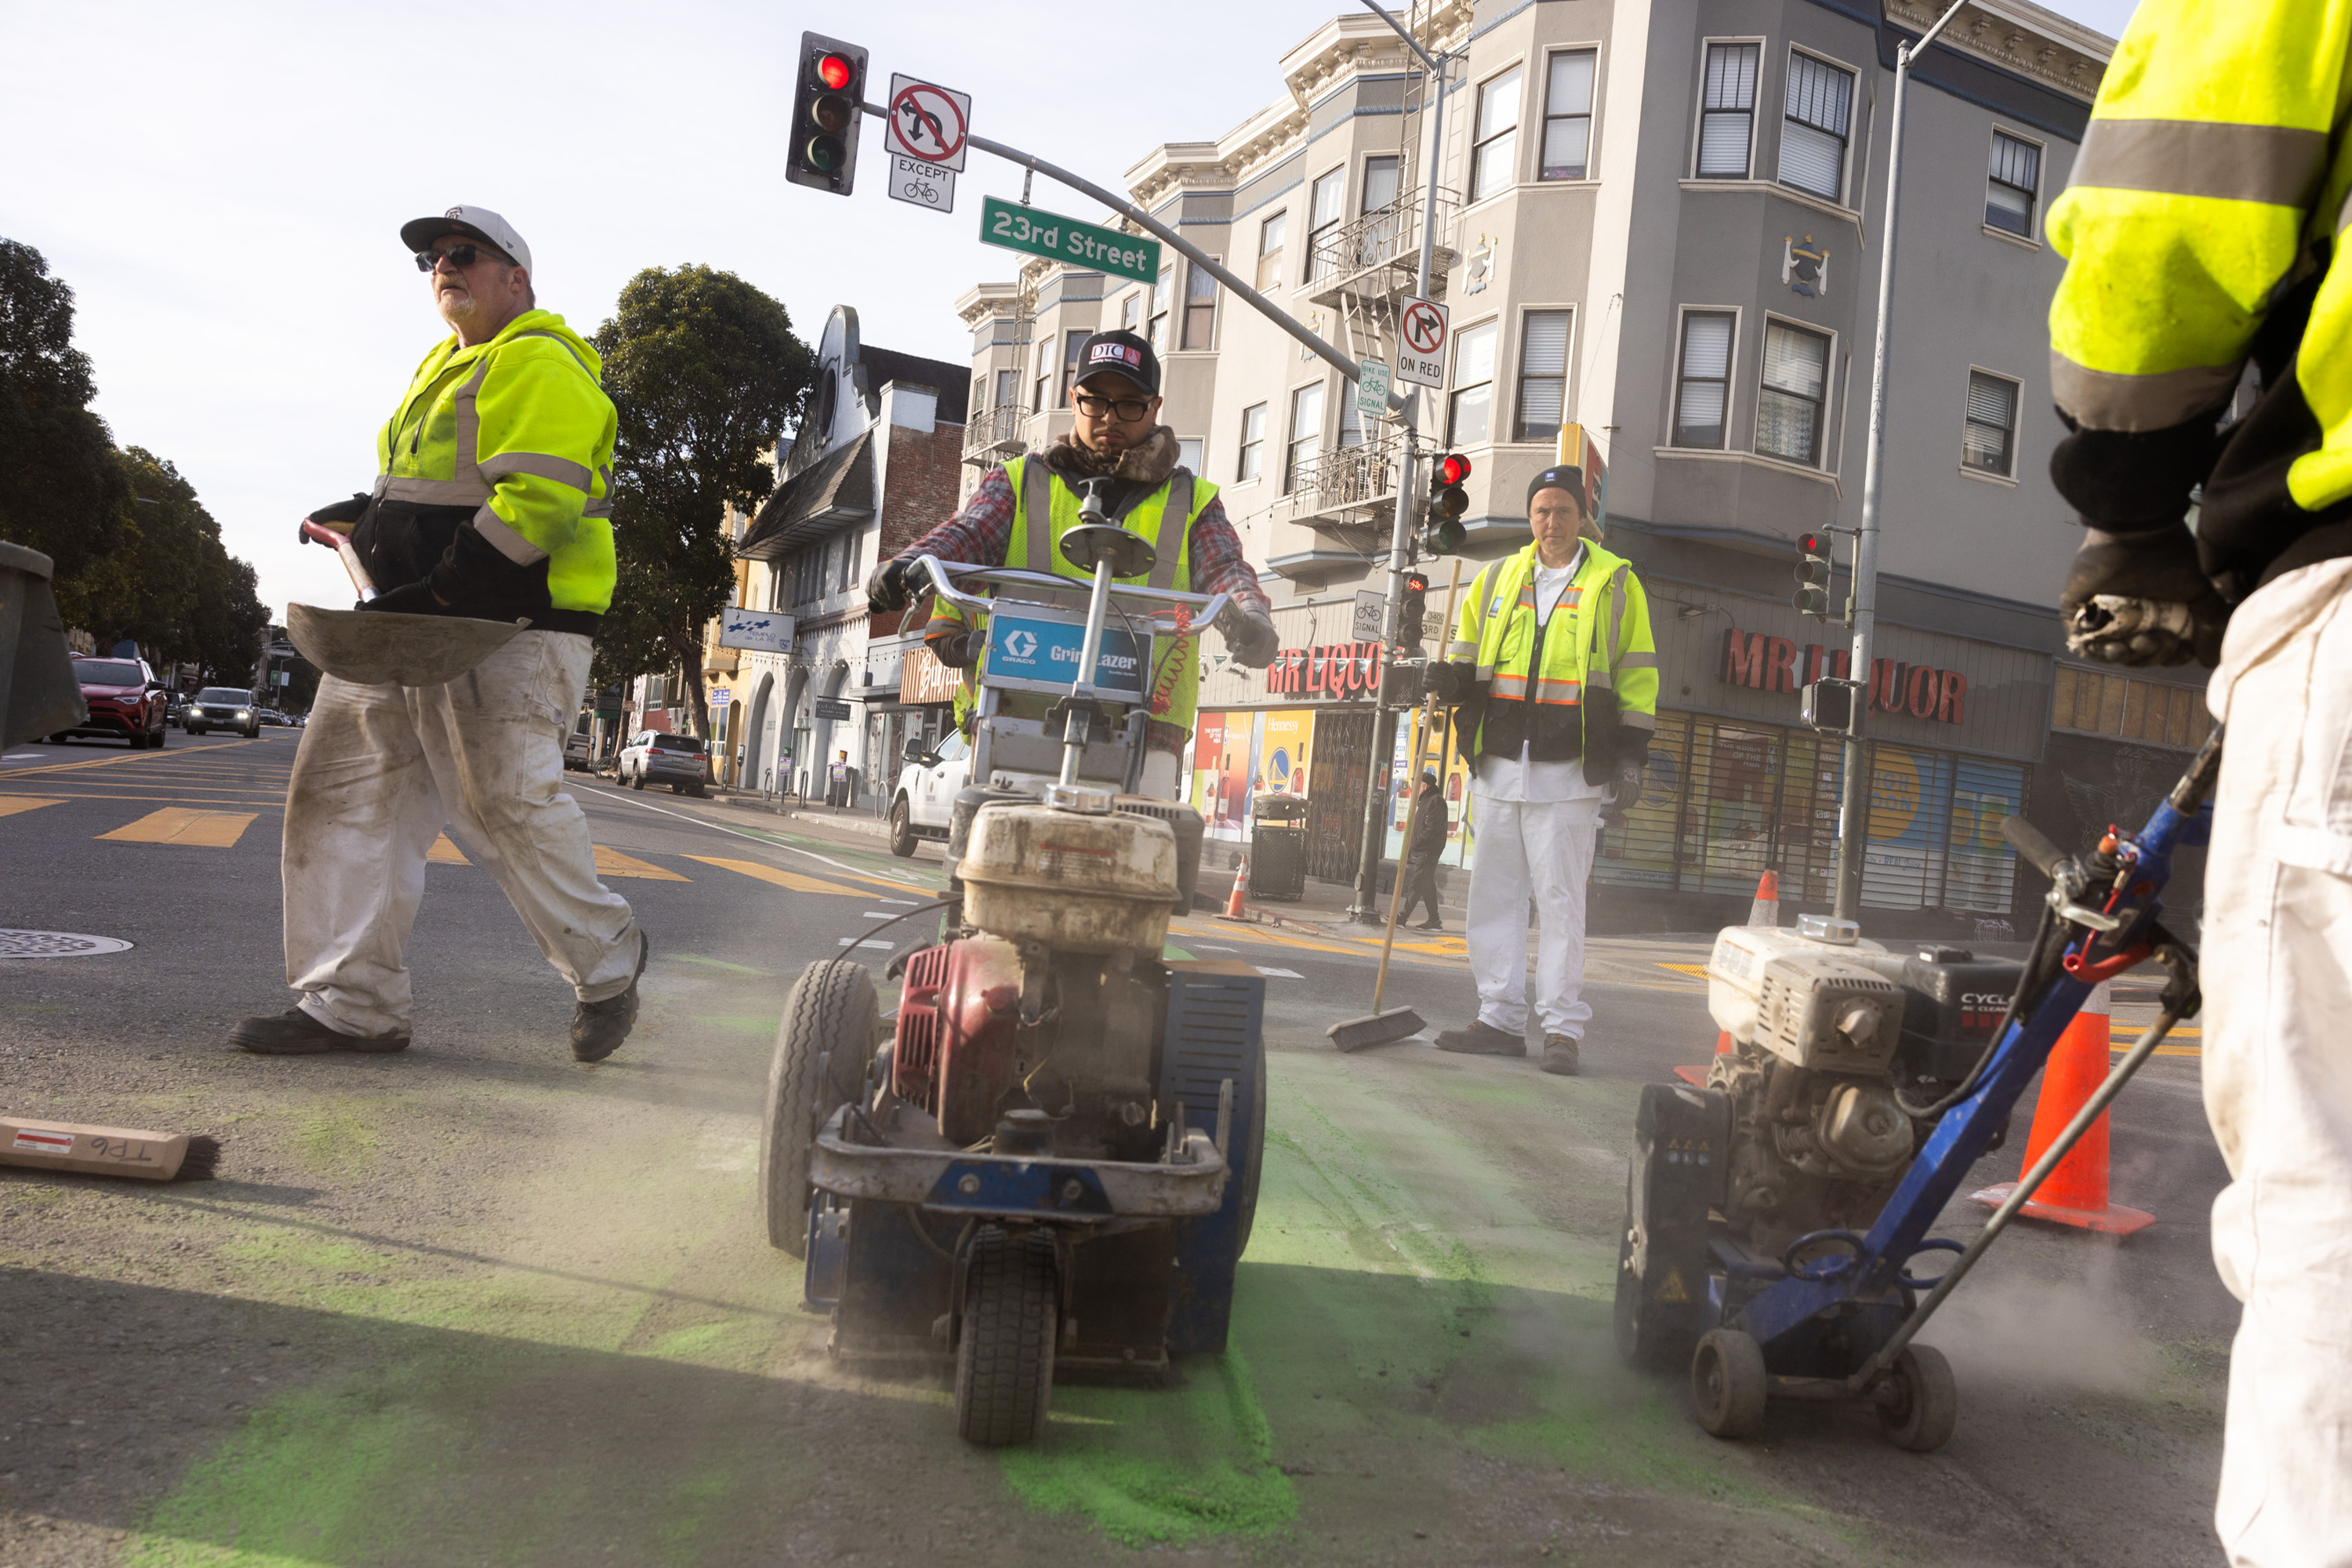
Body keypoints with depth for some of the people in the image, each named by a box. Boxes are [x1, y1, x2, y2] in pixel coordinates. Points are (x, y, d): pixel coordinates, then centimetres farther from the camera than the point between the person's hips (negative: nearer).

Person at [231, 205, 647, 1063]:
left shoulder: (539, 364, -7)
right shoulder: (445, 367, 25)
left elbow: (539, 501, -20)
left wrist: (441, 590, -22)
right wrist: (361, 518, 13)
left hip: (507, 629, -10)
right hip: (407, 624, 10)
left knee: (501, 800, -11)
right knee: (345, 784, 4)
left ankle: (605, 962, 12)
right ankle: (353, 1005, 9)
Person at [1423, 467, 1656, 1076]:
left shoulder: (1615, 582, 4)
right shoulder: (1497, 578, 14)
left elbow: (1637, 676, 5)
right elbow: (1468, 652, 22)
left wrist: (1631, 758, -2)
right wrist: (1450, 677, -1)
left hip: (1568, 773, -4)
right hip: (1498, 763, 4)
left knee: (1561, 901, -4)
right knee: (1493, 895, 6)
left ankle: (1564, 1029, 3)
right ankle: (1501, 1019, 15)